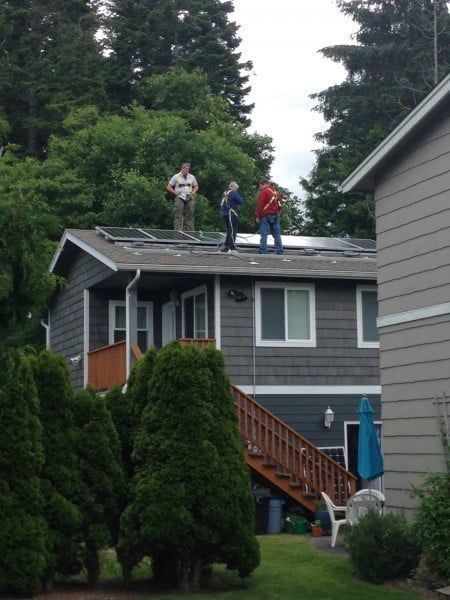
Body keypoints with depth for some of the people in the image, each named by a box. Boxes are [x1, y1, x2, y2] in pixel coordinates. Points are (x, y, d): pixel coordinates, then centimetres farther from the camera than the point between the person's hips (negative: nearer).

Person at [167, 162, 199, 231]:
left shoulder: (191, 177, 13)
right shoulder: (176, 177, 2)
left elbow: (196, 186, 26)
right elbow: (169, 187, 5)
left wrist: (193, 192, 6)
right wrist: (175, 192, -8)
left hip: (189, 199, 4)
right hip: (179, 198, -4)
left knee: (190, 216, 2)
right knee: (178, 217, -10)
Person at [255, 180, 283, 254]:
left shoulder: (264, 191, -7)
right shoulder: (276, 192, 17)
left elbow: (260, 205, -11)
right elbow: (279, 205, 20)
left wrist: (258, 217, -8)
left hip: (266, 215, -7)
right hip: (276, 216, 7)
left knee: (264, 234, -7)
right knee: (277, 234, 8)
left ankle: (263, 251, -12)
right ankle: (279, 251, 6)